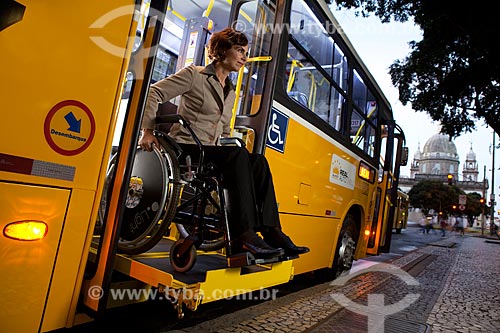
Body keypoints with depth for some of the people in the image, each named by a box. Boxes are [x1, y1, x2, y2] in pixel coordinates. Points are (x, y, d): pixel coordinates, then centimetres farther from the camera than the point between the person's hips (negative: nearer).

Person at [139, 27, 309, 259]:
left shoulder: (231, 93, 23)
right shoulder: (194, 74, 3)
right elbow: (154, 92, -1)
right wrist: (148, 130, -9)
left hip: (211, 151, 6)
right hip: (184, 147, -6)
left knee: (258, 162, -19)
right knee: (238, 155, -32)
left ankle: (271, 231, -23)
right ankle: (243, 235, -36)